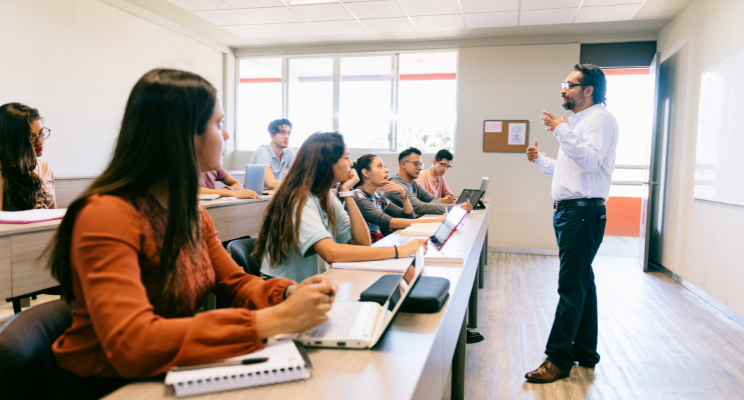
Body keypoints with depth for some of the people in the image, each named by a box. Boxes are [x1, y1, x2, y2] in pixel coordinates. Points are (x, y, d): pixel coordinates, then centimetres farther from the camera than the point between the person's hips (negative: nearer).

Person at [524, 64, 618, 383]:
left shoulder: (600, 118, -8)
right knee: (581, 282, 14)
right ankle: (585, 351, 24)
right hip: (568, 211, 10)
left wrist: (561, 131, -27)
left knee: (571, 285, -8)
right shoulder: (577, 121, 23)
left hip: (583, 212, -10)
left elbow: (591, 161, -24)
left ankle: (558, 358, -2)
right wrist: (540, 160, 17)